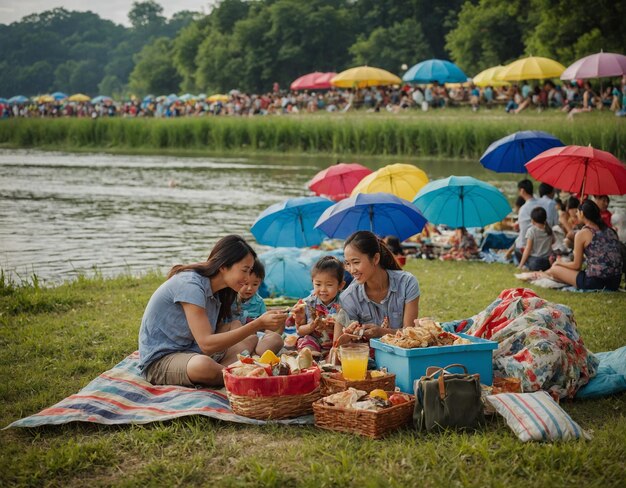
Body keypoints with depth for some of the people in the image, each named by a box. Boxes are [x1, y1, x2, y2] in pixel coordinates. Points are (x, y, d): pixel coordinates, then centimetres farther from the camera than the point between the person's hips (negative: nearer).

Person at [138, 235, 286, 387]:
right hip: (159, 360, -9)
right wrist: (258, 324, -30)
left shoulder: (218, 292, 8)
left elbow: (217, 333, 1)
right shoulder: (190, 285, -22)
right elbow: (207, 344, -29)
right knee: (203, 365, -45)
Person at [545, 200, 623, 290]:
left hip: (595, 282, -7)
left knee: (554, 269, 9)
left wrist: (559, 263, 19)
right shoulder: (610, 231, 12)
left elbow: (576, 265, 1)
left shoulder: (582, 234, -6)